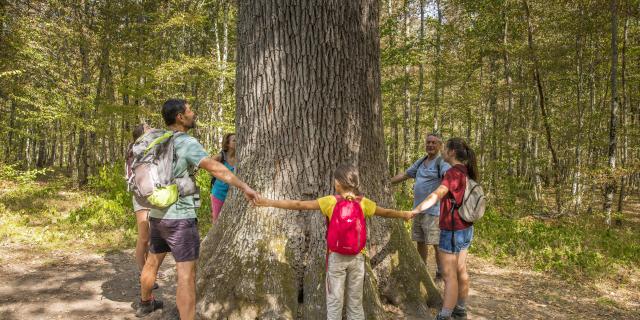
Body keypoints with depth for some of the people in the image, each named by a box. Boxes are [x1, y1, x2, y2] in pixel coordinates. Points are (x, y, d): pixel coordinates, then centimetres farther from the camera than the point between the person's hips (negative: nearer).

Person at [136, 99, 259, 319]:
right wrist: (244, 187, -34)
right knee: (187, 274, -6)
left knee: (153, 261, 26)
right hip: (179, 217, -9)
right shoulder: (186, 143, -17)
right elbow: (215, 168, -30)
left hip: (157, 215, 9)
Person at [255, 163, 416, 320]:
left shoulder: (330, 201, -11)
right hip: (357, 257, 2)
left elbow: (298, 205, -11)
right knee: (355, 302, 13)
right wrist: (404, 214, 31)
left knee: (334, 301, 8)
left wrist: (268, 202, -6)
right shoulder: (364, 203, -4)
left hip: (336, 257, -2)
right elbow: (386, 212, 11)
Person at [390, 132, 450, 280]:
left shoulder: (441, 162, -7)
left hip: (433, 210, -7)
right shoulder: (420, 162, 16)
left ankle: (440, 274, 11)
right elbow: (404, 175, 24)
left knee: (436, 243, -3)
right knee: (420, 241, 15)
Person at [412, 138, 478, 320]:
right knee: (460, 271, 19)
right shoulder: (465, 172, 8)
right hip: (465, 229, 9)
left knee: (449, 276, -3)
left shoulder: (453, 172, -20)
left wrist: (415, 210, -45)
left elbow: (436, 195, -35)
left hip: (452, 231, -9)